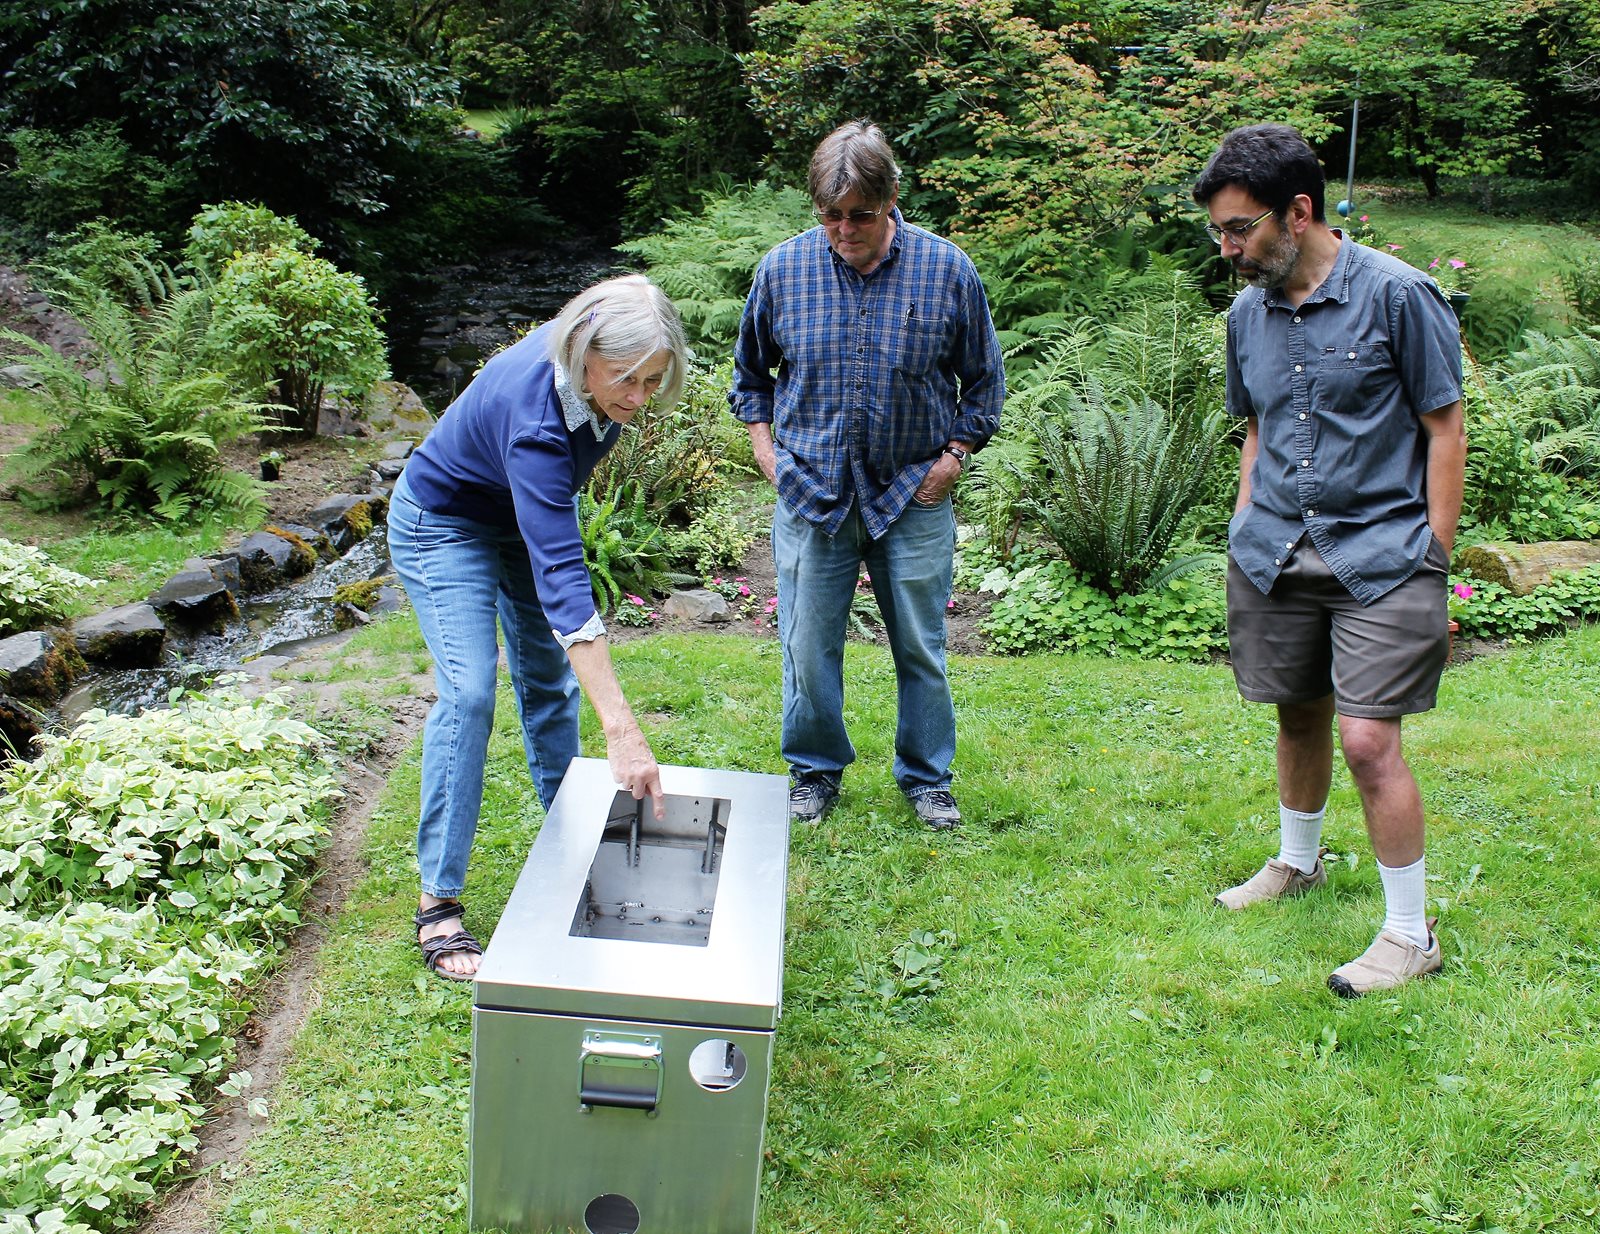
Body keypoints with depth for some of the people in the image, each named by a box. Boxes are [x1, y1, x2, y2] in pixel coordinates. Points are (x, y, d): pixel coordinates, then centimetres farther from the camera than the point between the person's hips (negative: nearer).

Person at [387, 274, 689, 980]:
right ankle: (437, 901, -13)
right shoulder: (535, 419, -43)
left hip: (526, 512, 7)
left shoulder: (595, 370, -22)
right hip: (445, 523, -7)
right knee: (469, 690, -19)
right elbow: (561, 580, -50)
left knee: (549, 677, 12)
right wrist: (622, 731, -55)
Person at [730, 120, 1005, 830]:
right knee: (809, 646, 6)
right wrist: (765, 447, 6)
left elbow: (983, 380, 9)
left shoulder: (946, 271, -4)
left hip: (913, 494, 0)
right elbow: (750, 371, 15)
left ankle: (926, 776, 27)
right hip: (810, 490, 1)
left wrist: (954, 455, 0)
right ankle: (815, 770, 27)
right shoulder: (783, 269, -2)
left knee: (921, 647, 8)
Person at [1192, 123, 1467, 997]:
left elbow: (1445, 432, -5)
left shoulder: (1397, 295, -9)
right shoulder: (1248, 313, 8)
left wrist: (1432, 562, -7)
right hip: (1275, 555, 5)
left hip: (1379, 556, -5)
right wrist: (1246, 531, 11)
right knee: (1299, 716, 17)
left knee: (1368, 741, -10)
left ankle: (1411, 934, 5)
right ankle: (1297, 862, 41)